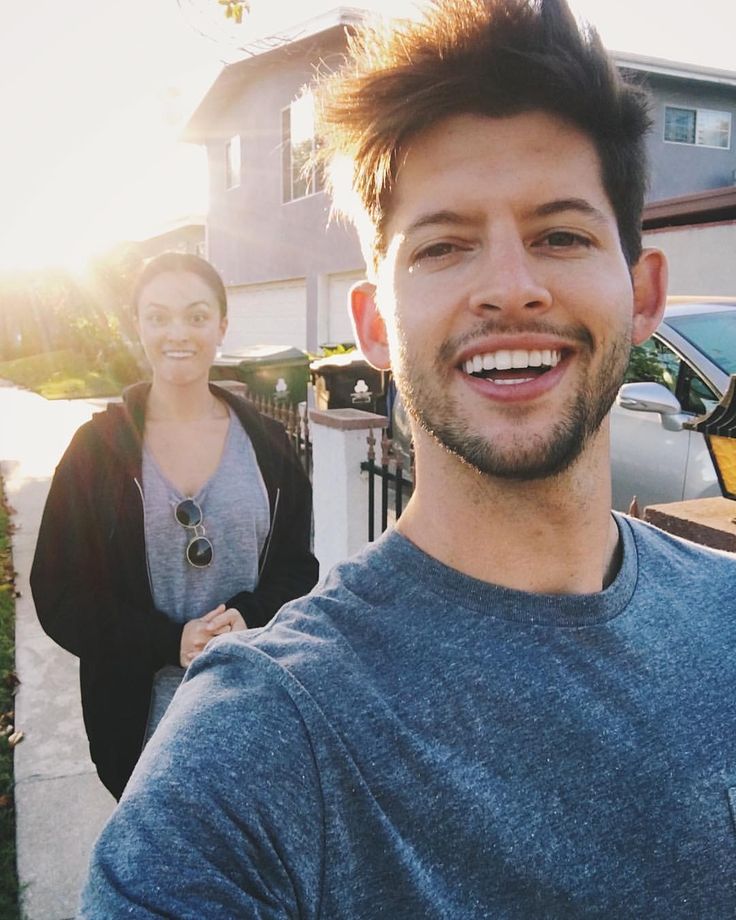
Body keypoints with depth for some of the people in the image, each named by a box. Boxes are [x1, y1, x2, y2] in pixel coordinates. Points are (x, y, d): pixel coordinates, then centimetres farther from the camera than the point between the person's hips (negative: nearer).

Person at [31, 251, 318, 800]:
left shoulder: (265, 443, 0)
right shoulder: (97, 449, -5)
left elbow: (298, 567, 3)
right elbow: (59, 594, -4)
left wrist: (250, 618, -18)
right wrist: (171, 642, -17)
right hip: (142, 708, -1)